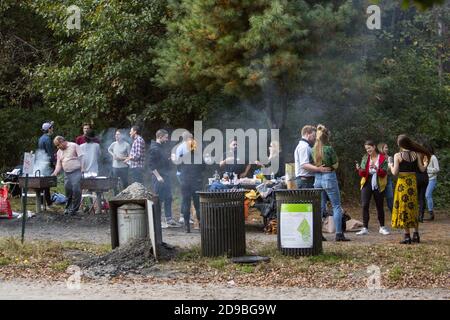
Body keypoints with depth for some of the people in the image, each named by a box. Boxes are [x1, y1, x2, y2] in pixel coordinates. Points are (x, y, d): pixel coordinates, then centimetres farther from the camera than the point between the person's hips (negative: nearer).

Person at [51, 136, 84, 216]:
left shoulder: (74, 146, -2)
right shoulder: (59, 152, 18)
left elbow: (81, 158, -7)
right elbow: (59, 164, 17)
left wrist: (82, 170, -15)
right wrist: (55, 173, -1)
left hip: (76, 172, -6)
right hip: (67, 174, 6)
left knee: (76, 190, -12)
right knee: (68, 190, 4)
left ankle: (74, 209, -6)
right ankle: (68, 207, 18)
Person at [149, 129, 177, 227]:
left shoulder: (161, 148, 16)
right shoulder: (154, 149, -14)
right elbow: (152, 164, -19)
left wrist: (169, 158, 9)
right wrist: (158, 176, -21)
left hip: (166, 176, 10)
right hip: (159, 177, -10)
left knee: (168, 198, 11)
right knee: (159, 199, -5)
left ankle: (169, 220, 16)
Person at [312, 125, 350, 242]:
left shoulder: (313, 150, 3)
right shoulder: (329, 149, -13)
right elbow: (335, 166, -8)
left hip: (317, 178, 6)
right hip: (329, 177, -5)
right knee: (336, 206, 0)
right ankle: (339, 233, -5)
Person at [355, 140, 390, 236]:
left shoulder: (382, 158, -3)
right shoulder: (365, 158, 4)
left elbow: (384, 173, -10)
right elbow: (362, 174, 2)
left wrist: (376, 168, -27)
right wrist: (359, 170, -20)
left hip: (378, 186, -2)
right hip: (367, 184, 2)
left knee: (380, 206, 7)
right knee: (365, 205, -8)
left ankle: (382, 227, 21)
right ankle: (365, 228, -5)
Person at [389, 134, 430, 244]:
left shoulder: (398, 156, -10)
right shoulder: (416, 154, 1)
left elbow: (395, 172, -13)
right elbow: (422, 169, 4)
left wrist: (391, 166, 8)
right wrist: (425, 164, 26)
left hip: (402, 183, -4)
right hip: (413, 183, 4)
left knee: (403, 207, 3)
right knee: (413, 208, 15)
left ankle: (407, 236, 0)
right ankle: (416, 235, 17)